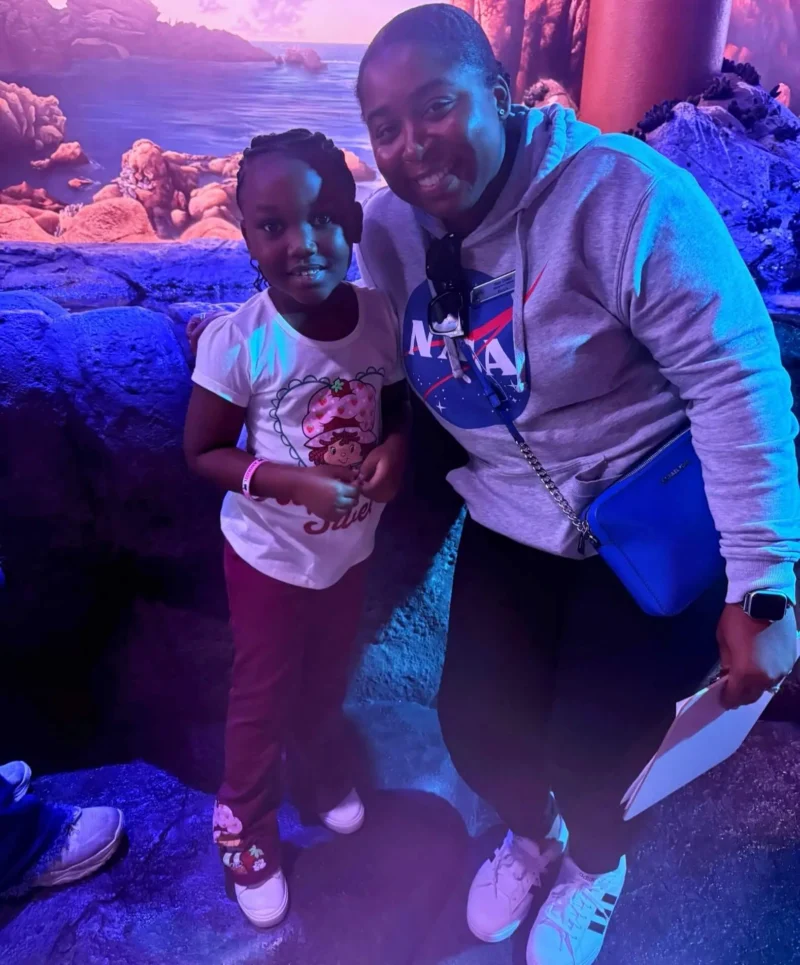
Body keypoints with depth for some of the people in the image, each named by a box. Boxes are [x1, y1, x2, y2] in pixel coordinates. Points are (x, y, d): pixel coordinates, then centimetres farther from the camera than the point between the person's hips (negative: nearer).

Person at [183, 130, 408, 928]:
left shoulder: (380, 318, -14)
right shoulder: (236, 340, -25)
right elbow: (203, 451, -15)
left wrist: (395, 446, -20)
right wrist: (293, 482, -29)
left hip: (352, 545, 4)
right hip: (270, 553, -4)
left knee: (330, 677, 27)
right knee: (263, 695, 15)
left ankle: (322, 773, 59)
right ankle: (245, 830, 43)